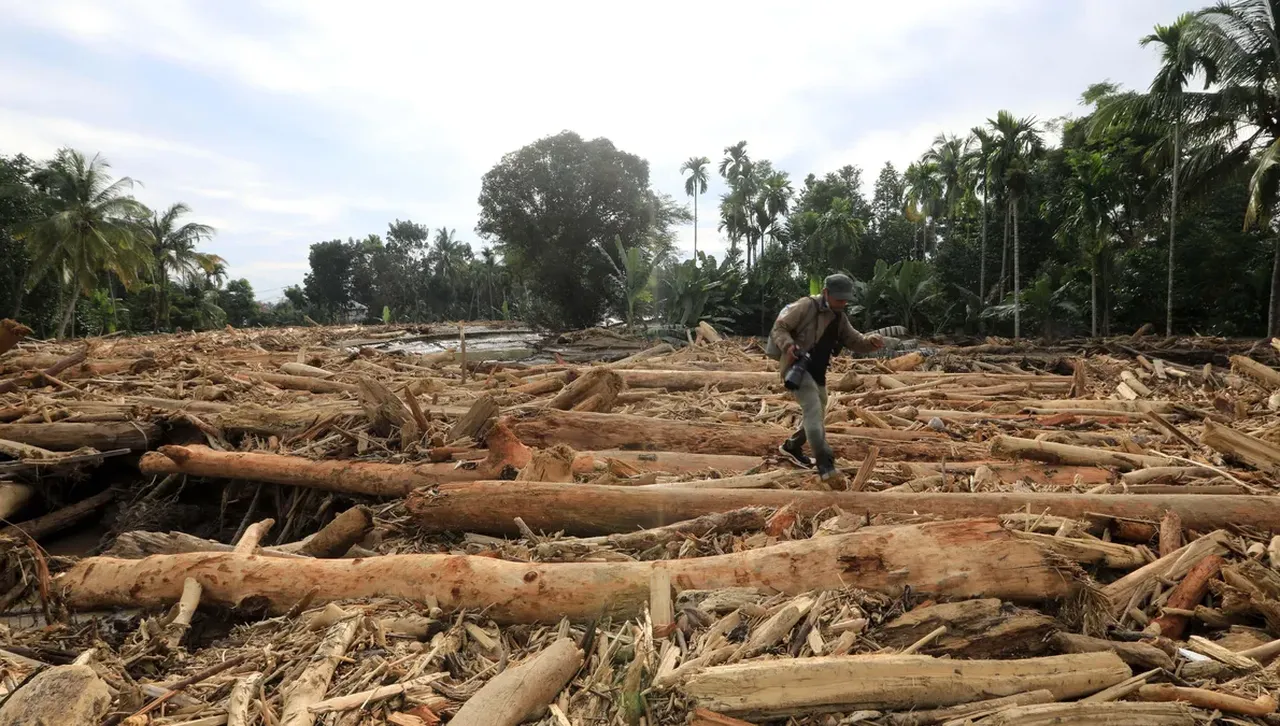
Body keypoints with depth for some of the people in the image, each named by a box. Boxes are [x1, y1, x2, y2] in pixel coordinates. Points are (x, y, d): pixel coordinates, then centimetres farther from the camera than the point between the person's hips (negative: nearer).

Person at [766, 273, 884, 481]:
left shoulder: (840, 318, 14)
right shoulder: (806, 306, -10)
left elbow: (854, 341, 11)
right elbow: (779, 327, -10)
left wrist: (871, 341, -10)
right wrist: (788, 345, -27)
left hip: (817, 372, 9)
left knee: (817, 415, 17)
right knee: (813, 410, -23)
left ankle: (791, 446, 38)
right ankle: (825, 462, -29)